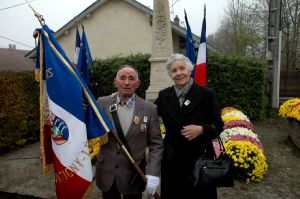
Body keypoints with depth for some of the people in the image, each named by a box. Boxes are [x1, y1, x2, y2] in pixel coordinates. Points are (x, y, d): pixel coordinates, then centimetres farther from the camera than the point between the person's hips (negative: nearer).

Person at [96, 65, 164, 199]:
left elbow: (156, 144, -6)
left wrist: (153, 173, -14)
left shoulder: (149, 109, -7)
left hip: (134, 175, -1)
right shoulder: (102, 103, -3)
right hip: (106, 173, 2)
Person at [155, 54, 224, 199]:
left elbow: (218, 126, -2)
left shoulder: (206, 94, -6)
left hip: (199, 157, -2)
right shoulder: (164, 95, 3)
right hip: (171, 160, 2)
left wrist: (201, 129, -21)